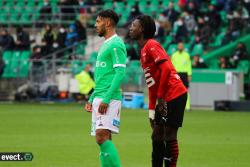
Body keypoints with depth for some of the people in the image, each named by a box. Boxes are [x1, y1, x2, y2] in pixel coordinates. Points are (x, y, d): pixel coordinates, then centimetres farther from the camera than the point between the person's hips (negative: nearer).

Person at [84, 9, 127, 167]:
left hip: (109, 99, -9)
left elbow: (120, 73, -18)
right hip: (99, 98, 9)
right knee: (104, 139, 5)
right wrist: (92, 99, 24)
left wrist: (106, 99, -22)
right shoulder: (105, 45, 21)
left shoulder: (116, 44, -9)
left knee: (102, 136, -18)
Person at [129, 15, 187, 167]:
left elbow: (166, 69, -22)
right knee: (157, 136, 11)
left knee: (169, 136, -8)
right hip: (164, 99, 10)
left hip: (174, 96, -10)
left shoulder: (151, 45, -10)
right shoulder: (144, 50, 20)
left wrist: (160, 97, -20)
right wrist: (152, 109, 20)